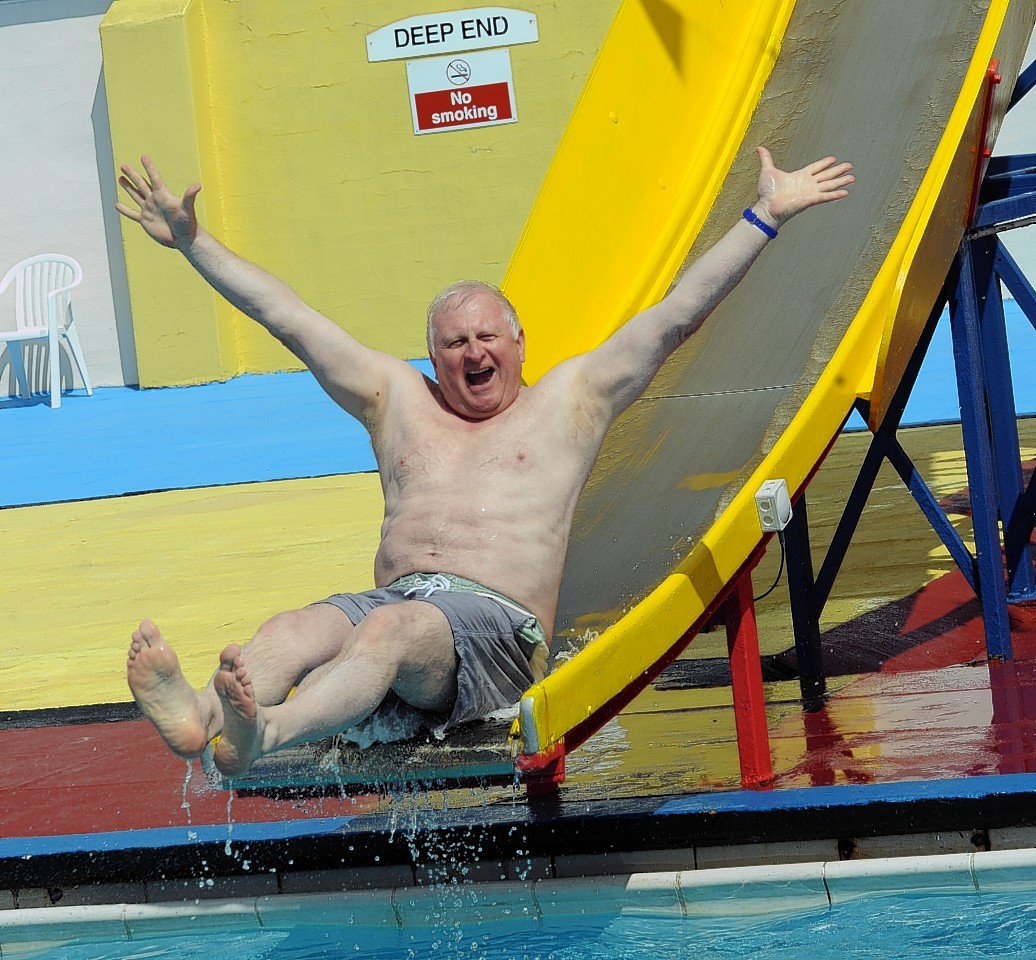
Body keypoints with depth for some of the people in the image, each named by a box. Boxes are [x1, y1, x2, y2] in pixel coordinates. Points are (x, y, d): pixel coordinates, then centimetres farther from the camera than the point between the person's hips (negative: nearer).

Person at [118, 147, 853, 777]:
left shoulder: (569, 402, 21)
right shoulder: (396, 398, 28)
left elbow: (677, 315, 17)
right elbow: (287, 316, 28)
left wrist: (765, 217, 13)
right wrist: (192, 241, 28)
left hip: (500, 624, -4)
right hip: (391, 601, 4)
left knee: (391, 629, -38)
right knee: (293, 631, -32)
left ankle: (262, 734, -66)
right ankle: (200, 718, -64)